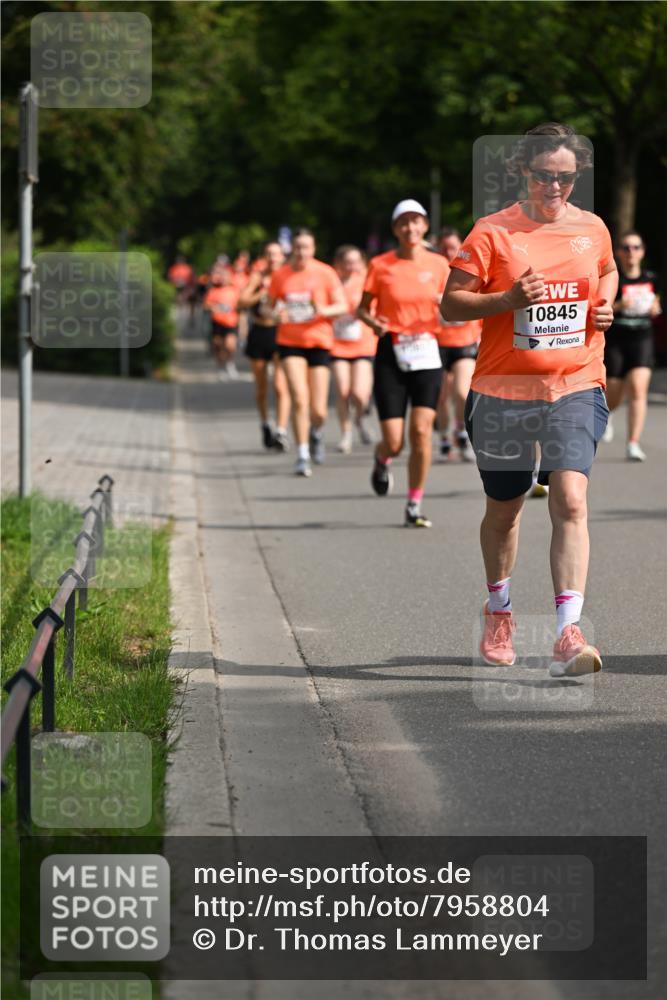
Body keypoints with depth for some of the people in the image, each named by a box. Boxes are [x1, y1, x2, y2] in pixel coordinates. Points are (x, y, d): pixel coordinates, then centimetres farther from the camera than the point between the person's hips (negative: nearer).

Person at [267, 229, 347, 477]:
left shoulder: (325, 273, -1)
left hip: (319, 342, 0)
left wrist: (324, 310, -21)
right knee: (299, 400, -16)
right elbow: (269, 307, 12)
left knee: (318, 411, -2)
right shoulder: (280, 275, 3)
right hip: (290, 342, 0)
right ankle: (302, 456, -7)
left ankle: (316, 433, 34)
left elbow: (343, 307, -1)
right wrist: (276, 314, -11)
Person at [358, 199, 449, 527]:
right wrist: (373, 321, -15)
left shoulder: (438, 264, 5)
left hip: (426, 354, 1)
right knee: (394, 442, -6)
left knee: (421, 431, -11)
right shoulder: (380, 265, 0)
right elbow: (362, 308, 6)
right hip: (391, 354, -1)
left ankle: (414, 507, 1)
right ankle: (382, 460, 34)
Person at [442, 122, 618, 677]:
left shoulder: (593, 229, 6)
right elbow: (451, 303, -6)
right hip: (503, 391, -1)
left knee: (570, 501, -18)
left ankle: (569, 632, -22)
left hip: (575, 388, 1)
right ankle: (499, 610, 40)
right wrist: (509, 299, -20)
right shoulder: (493, 232, -5)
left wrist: (605, 305, 7)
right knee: (504, 509, 14)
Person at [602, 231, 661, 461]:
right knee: (613, 399, 5)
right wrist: (618, 306, -23)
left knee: (638, 390, -17)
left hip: (641, 341, 2)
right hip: (614, 341, -2)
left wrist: (655, 309, 2)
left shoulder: (650, 279, 8)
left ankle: (633, 444, -17)